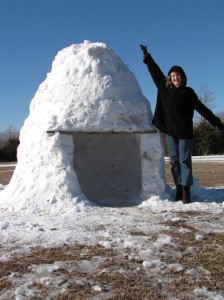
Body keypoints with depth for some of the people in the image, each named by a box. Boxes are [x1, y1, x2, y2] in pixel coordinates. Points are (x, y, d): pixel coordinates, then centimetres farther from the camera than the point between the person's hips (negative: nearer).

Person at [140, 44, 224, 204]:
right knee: (174, 160, 4)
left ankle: (186, 191, -3)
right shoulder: (165, 89, 9)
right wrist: (147, 56, 27)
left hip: (185, 132, -3)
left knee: (185, 160, -3)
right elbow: (155, 72, 19)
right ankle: (179, 189, 11)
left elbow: (202, 109, 2)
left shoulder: (188, 92, 1)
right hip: (170, 131, 3)